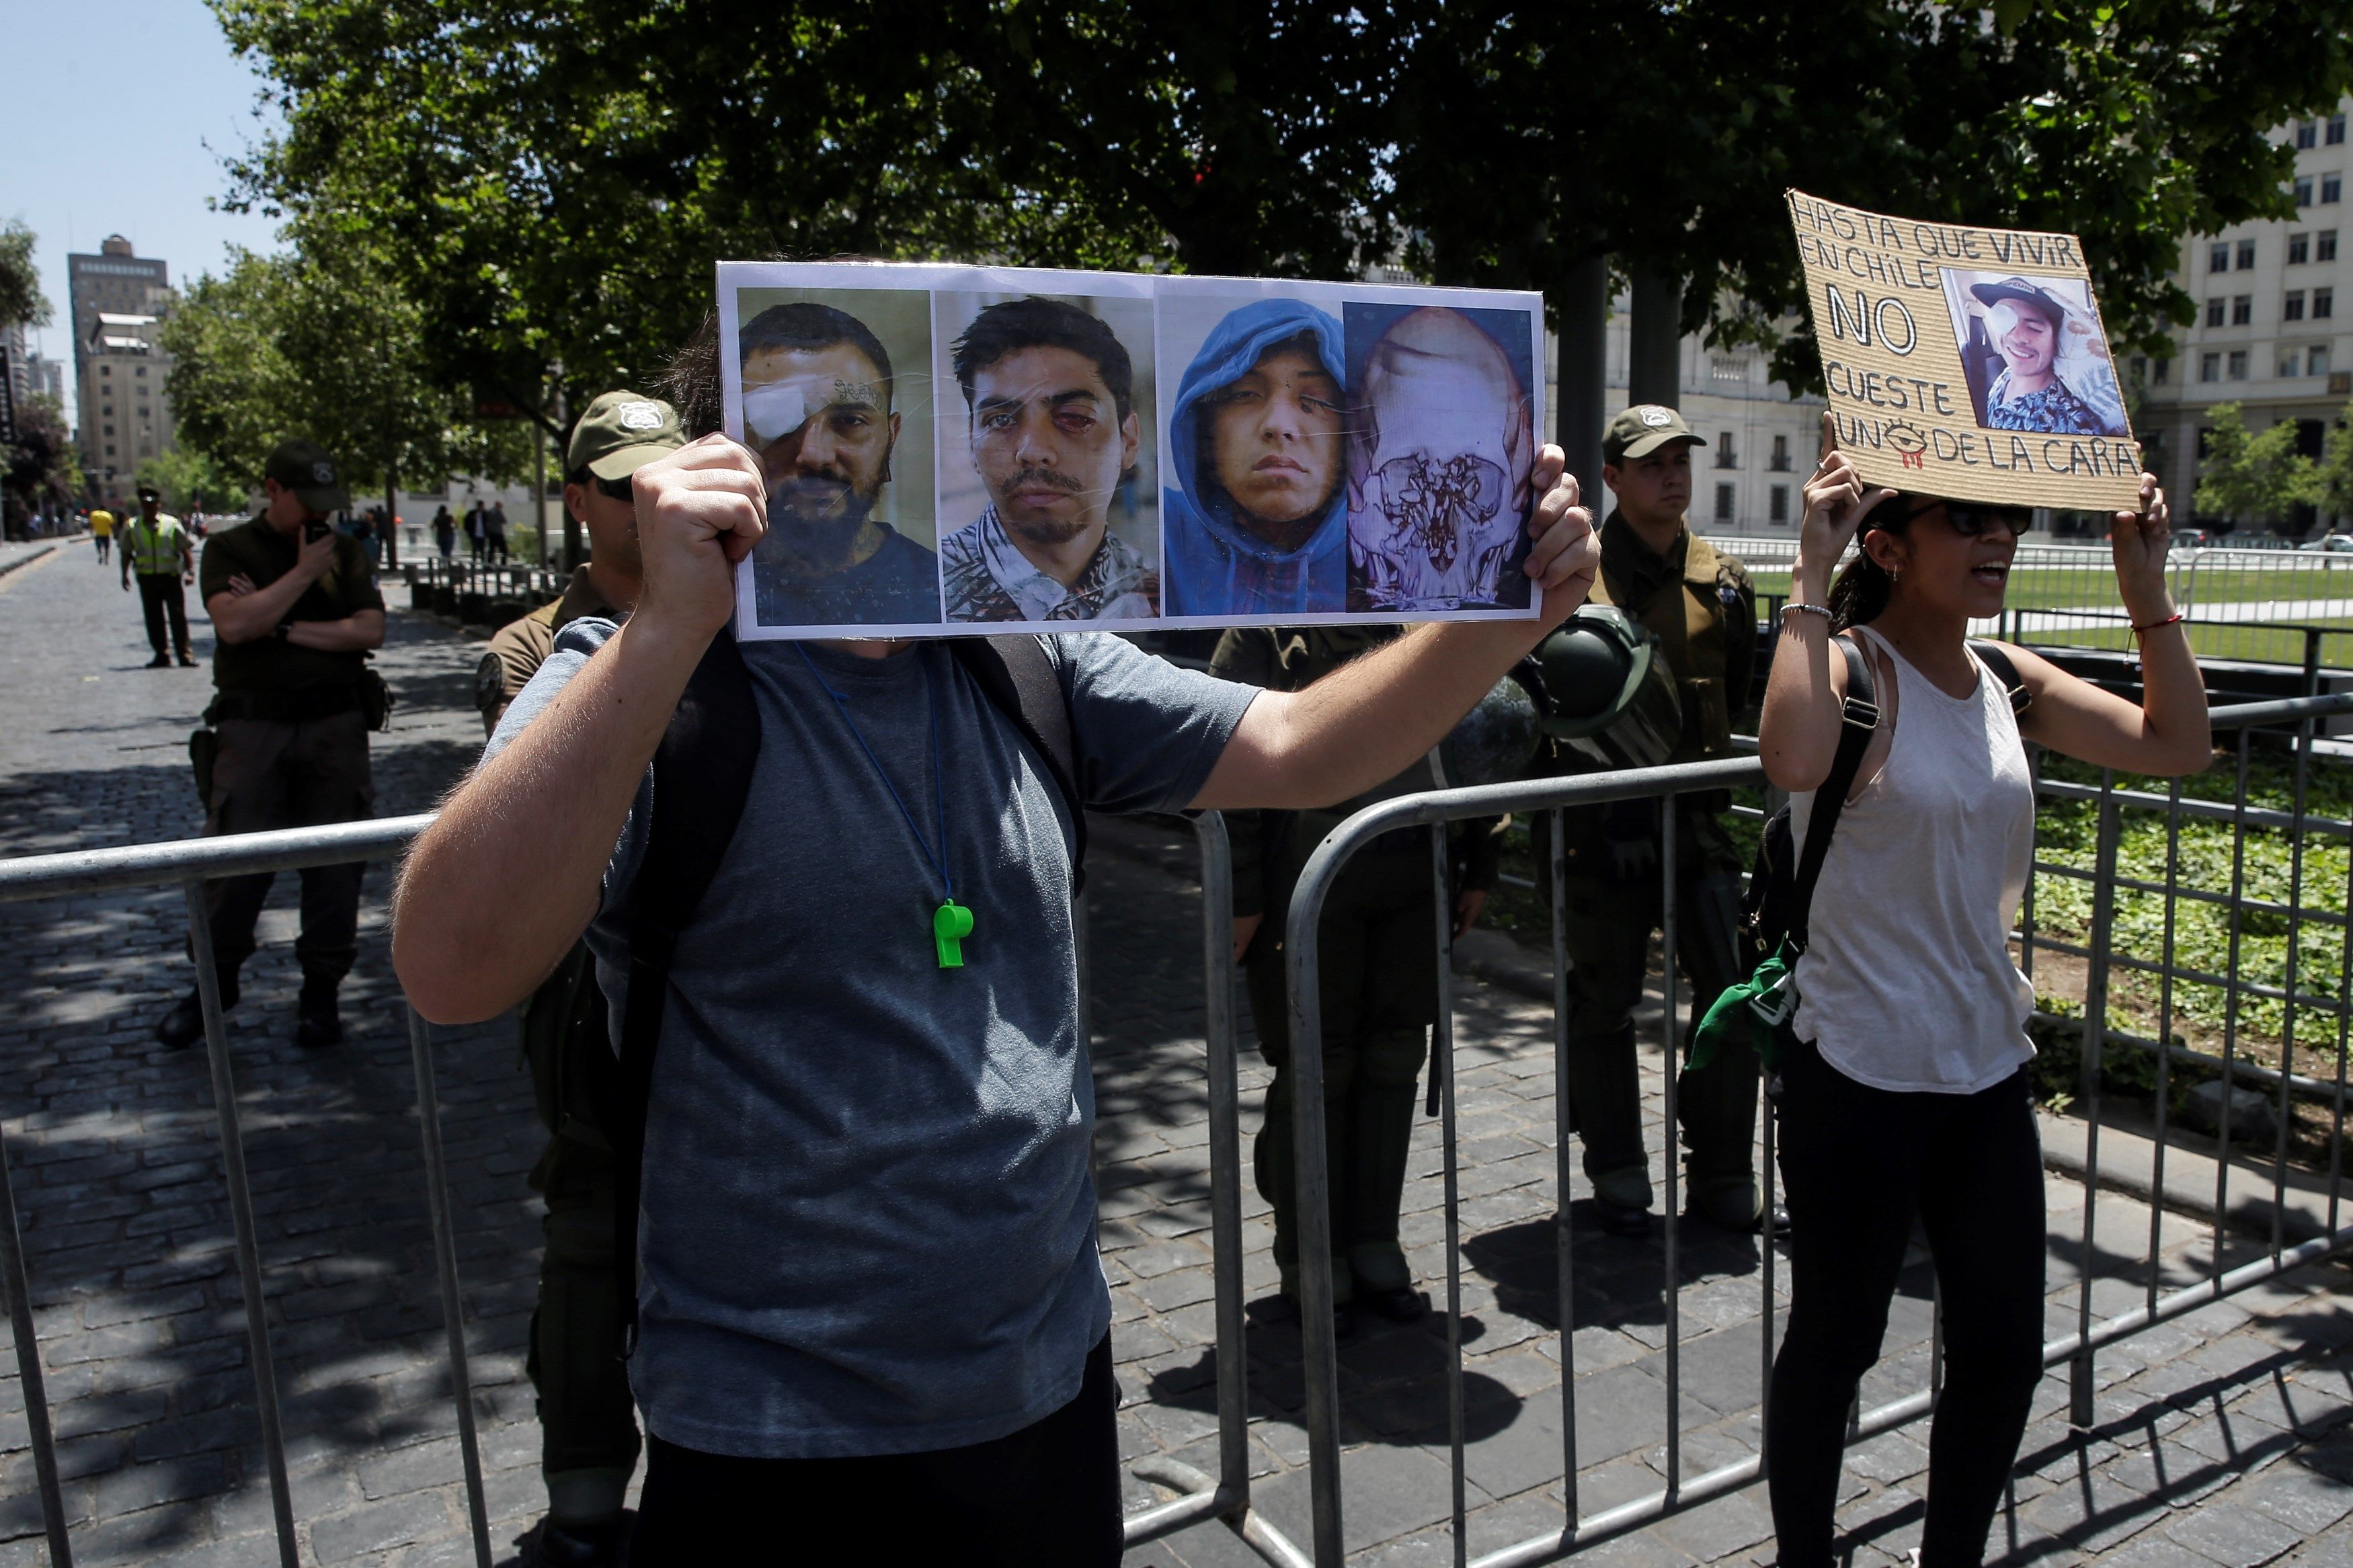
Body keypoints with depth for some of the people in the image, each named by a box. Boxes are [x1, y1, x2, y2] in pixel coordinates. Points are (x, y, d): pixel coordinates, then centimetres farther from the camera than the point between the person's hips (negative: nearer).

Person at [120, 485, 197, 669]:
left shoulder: (172, 524, 2)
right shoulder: (132, 527, 8)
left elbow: (186, 550, 3)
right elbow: (126, 553, 14)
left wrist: (190, 572, -8)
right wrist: (125, 575, 4)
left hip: (171, 576, -2)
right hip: (147, 578, 2)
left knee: (178, 616, -4)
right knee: (153, 619, 4)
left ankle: (185, 654, 1)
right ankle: (161, 655, 12)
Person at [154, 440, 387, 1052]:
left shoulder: (343, 550, 10)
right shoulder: (228, 549, 4)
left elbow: (370, 629, -3)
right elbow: (233, 624, -13)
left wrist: (283, 627, -9)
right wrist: (303, 572, -10)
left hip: (335, 725, 2)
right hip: (252, 727, -1)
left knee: (334, 861, 4)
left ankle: (321, 989, 15)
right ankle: (216, 981, 18)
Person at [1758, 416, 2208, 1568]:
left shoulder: (2006, 680, 7)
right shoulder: (1849, 662, -15)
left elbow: (2178, 744, 7)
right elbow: (1794, 760, -37)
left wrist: (2145, 580, 3)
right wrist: (1811, 570, -30)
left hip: (1987, 1064, 7)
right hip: (1857, 1073, -7)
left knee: (2004, 1350, 16)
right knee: (1837, 1341, 10)